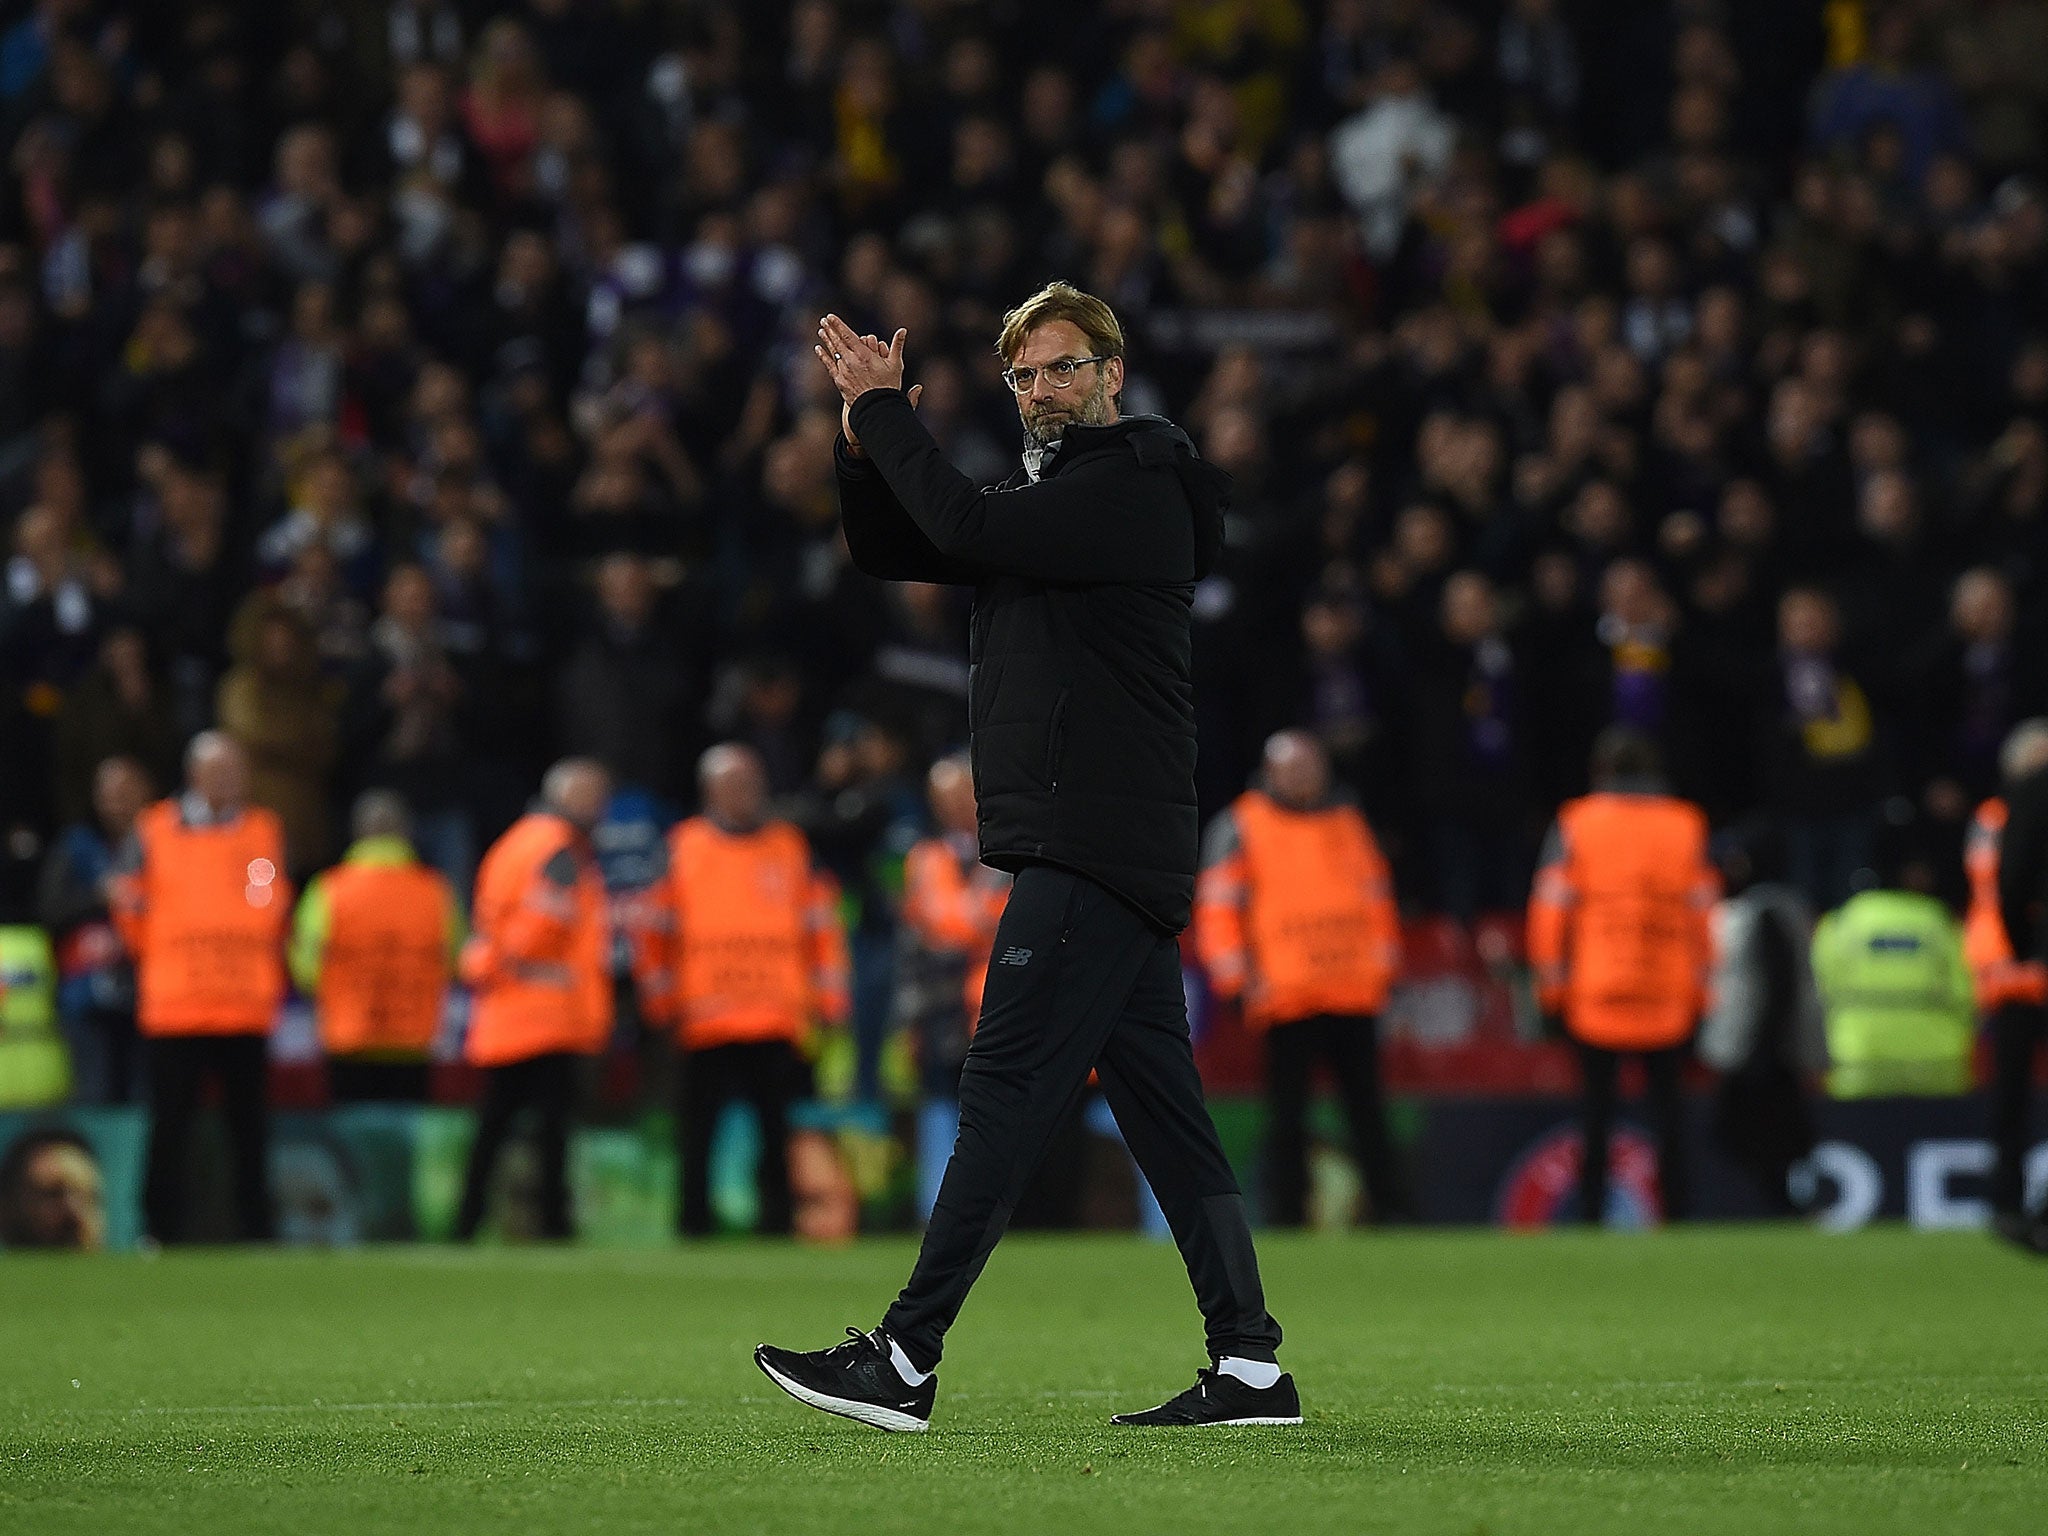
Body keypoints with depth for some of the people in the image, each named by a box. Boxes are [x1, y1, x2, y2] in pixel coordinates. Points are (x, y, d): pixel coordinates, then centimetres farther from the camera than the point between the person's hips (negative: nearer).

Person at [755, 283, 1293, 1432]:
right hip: (1100, 856, 10)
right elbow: (893, 550, 21)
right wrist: (868, 437, 4)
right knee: (1166, 1110, 6)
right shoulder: (1055, 494, 22)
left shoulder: (1135, 489, -9)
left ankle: (905, 1363, -13)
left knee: (1008, 1089, -11)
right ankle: (1251, 1368, 5)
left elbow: (969, 530, -20)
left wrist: (886, 409, -10)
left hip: (1098, 852, -10)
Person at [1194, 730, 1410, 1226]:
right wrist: (1237, 976, -8)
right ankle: (1286, 1218, 0)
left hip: (1355, 996, 3)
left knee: (1366, 1107, 4)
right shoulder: (1240, 828, 4)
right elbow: (1216, 907, 0)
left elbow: (1377, 897, 22)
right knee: (1286, 1115, -3)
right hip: (1286, 997, -3)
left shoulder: (1347, 823, 16)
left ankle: (1392, 1210, 6)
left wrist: (1382, 962, 13)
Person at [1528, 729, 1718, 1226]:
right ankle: (1677, 1209, 2)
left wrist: (1551, 982, 3)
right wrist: (1702, 985, 10)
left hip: (1593, 996, -1)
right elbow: (1703, 910, 4)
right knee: (1667, 1102, 7)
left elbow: (1551, 907, -3)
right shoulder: (1685, 827, 4)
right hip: (1668, 997, 1)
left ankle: (1591, 1212, -1)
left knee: (1597, 1105, 2)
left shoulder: (1575, 826, -1)